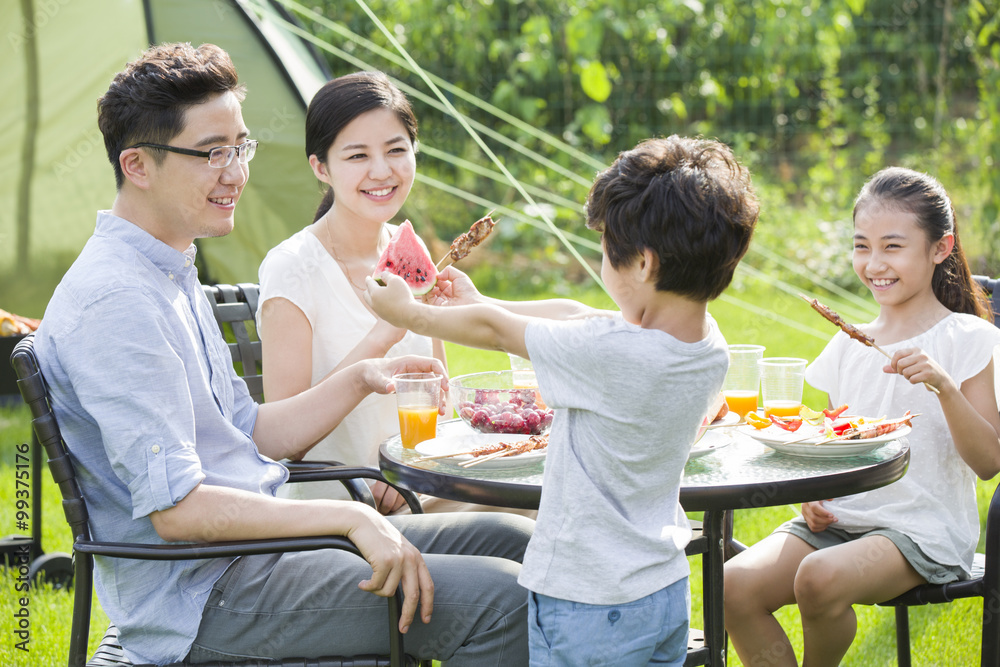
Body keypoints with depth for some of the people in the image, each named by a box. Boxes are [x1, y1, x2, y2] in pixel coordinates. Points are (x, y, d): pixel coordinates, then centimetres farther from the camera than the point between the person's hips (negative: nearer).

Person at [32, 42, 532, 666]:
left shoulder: (173, 274, 14)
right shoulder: (115, 303, -20)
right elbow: (175, 508, -25)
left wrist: (359, 380, 7)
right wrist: (349, 517, -25)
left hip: (255, 540, 10)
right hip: (199, 603, -10)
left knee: (510, 539, 7)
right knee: (498, 602, -20)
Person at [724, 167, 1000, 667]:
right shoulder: (849, 346, 12)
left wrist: (944, 386, -23)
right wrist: (813, 494, 0)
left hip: (924, 529, -5)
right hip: (842, 520, 5)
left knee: (820, 579, -33)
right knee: (736, 585, -21)